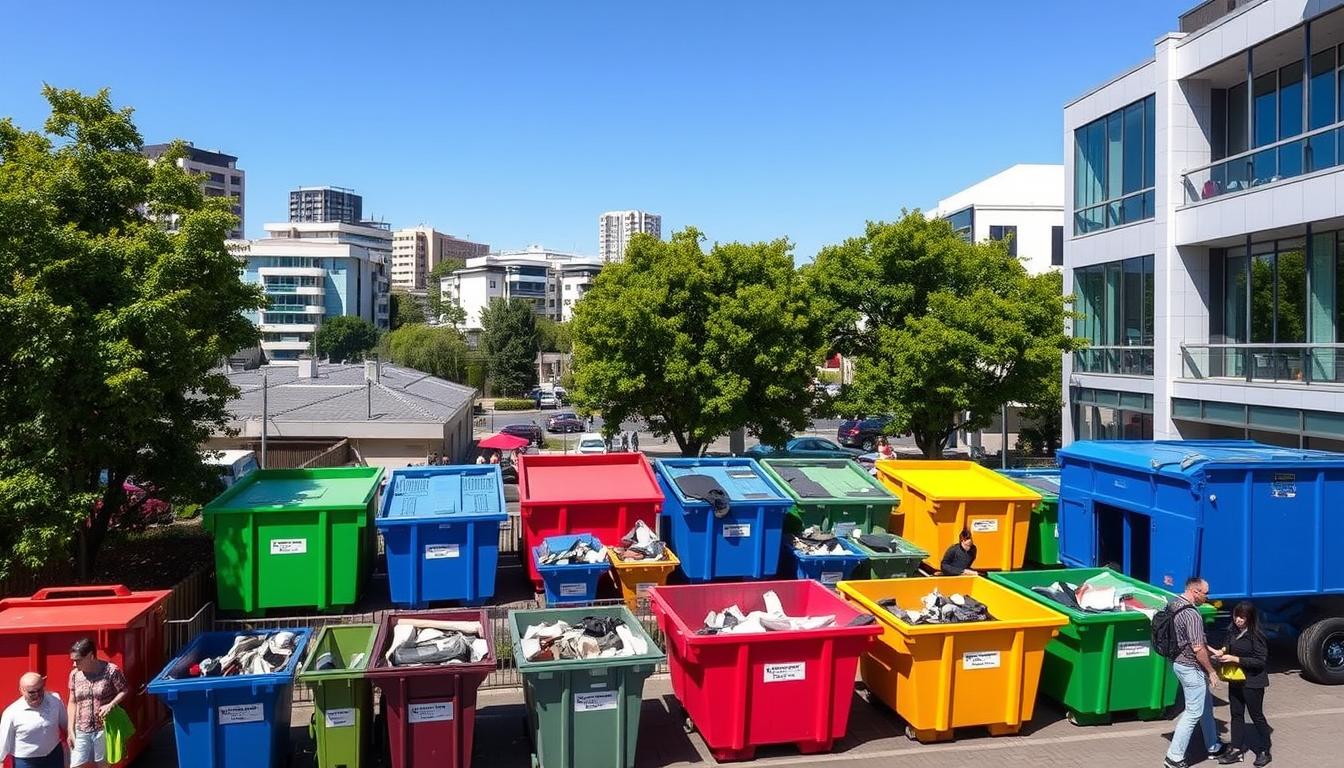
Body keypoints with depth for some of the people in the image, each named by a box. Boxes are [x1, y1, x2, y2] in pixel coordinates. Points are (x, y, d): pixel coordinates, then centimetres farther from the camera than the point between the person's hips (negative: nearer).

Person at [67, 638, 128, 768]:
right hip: (81, 731, 4)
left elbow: (125, 691, -5)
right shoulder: (74, 674, 1)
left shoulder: (111, 670, -12)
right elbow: (72, 703, 8)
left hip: (103, 729, -3)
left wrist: (110, 705, -22)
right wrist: (71, 730, 5)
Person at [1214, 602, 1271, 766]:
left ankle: (1264, 751, 25)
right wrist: (1222, 652, -7)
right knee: (1236, 714, 12)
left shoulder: (1256, 636, -19)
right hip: (1235, 680, 6)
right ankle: (1237, 750, 22)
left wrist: (1235, 659, -24)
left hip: (1252, 682, -6)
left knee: (1256, 715, 8)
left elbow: (1261, 661, -20)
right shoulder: (1232, 631, 0)